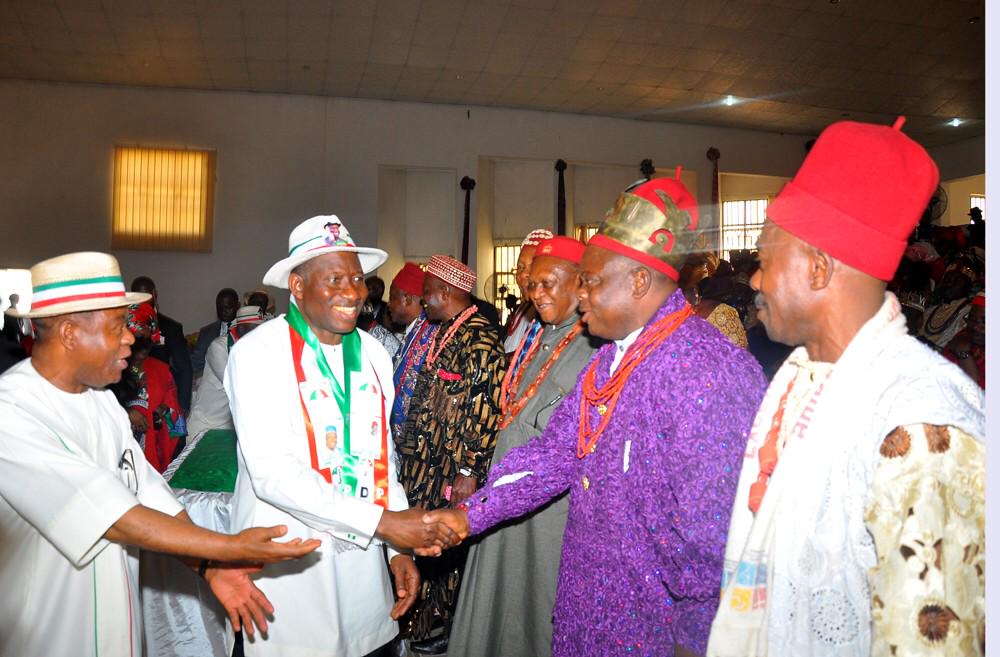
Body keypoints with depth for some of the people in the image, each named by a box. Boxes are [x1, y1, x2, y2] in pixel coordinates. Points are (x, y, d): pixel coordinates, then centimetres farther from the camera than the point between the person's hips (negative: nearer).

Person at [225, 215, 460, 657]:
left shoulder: (373, 354, 6)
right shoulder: (258, 353, -12)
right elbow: (272, 472, -21)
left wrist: (400, 548, 4)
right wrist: (382, 522, -22)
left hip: (363, 560, 5)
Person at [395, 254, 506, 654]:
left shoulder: (481, 340, -17)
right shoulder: (442, 333, 12)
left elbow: (486, 411, -21)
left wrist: (469, 471, -22)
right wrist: (407, 446, 20)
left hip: (451, 470, -8)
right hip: (422, 461, 8)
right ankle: (425, 619, 33)